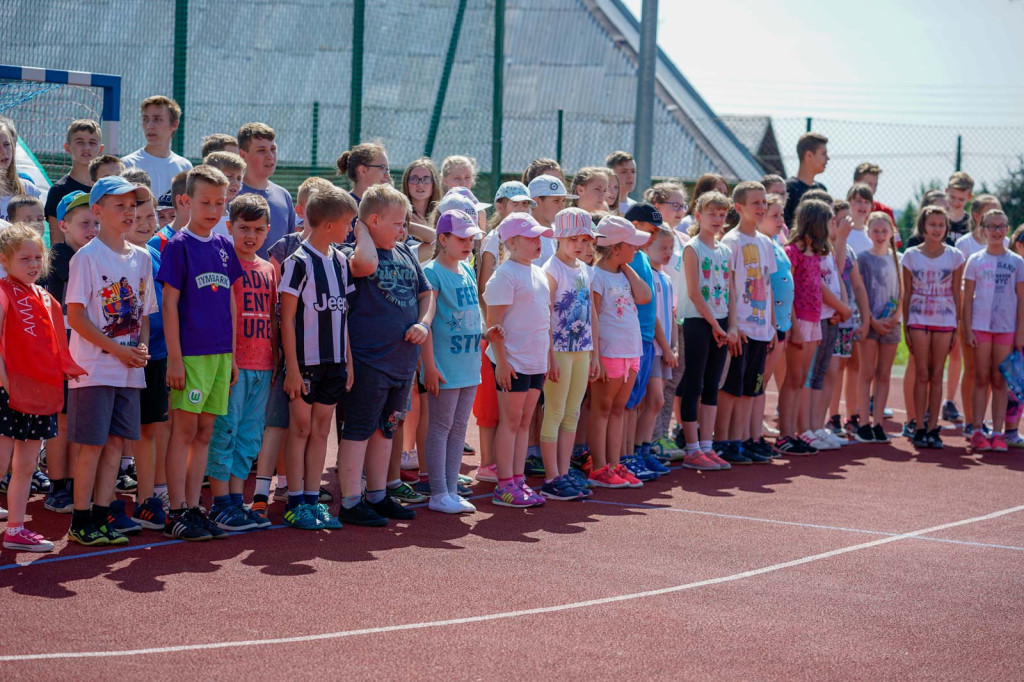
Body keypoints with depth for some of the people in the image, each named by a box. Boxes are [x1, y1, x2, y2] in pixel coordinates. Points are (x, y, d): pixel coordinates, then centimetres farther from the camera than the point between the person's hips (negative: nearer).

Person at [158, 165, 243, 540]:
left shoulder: (223, 246, 12)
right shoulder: (178, 246, -6)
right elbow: (170, 303, -9)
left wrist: (232, 354, 14)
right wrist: (174, 358, -13)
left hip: (220, 353, 6)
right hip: (190, 352, -6)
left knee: (204, 432, 8)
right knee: (185, 429, -4)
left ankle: (193, 508, 13)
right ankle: (176, 513, 1)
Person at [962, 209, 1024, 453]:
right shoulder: (975, 261, 4)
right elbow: (967, 297, 3)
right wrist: (967, 329, -3)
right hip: (980, 325, 0)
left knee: (999, 380, 2)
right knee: (981, 379, 2)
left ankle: (997, 433, 3)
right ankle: (978, 432, 3)